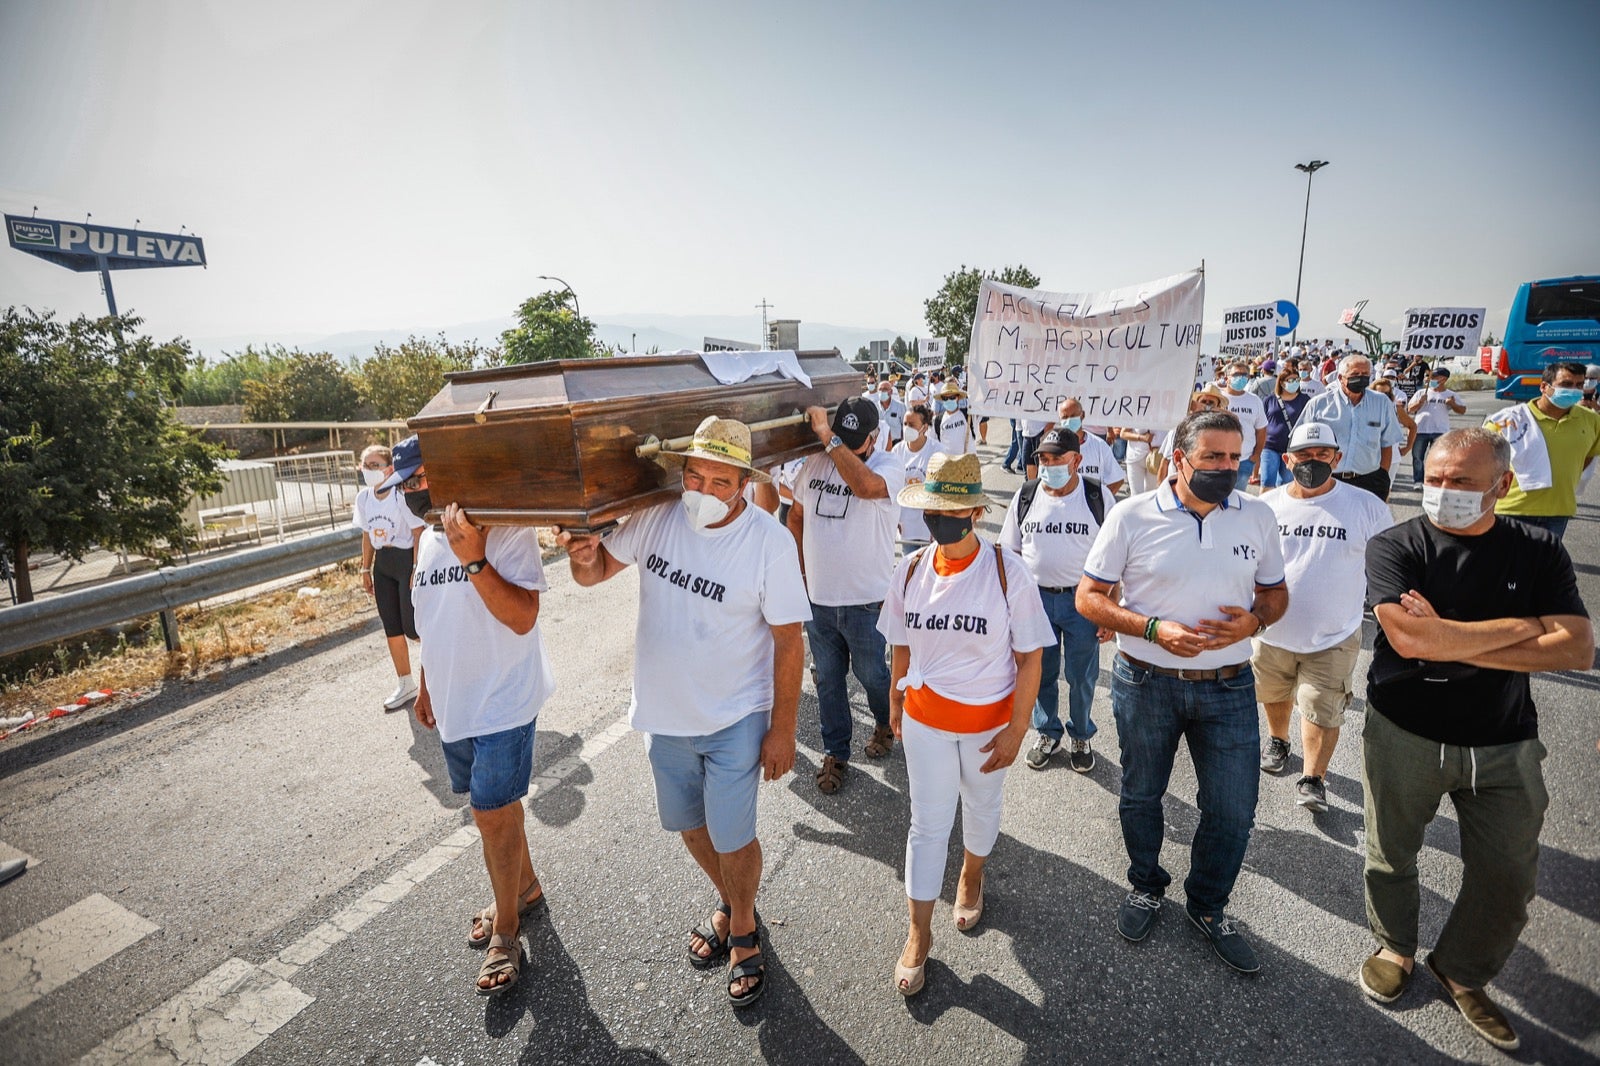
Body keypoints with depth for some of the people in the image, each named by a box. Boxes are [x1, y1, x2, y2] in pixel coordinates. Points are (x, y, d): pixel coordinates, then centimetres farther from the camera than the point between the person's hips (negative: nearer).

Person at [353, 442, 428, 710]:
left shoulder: (402, 495, -16)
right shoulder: (363, 497, 3)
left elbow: (418, 533, -16)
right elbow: (367, 535, 11)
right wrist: (366, 569, 11)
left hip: (407, 559, -7)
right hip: (382, 564, 7)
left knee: (412, 627, -6)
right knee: (391, 628, 12)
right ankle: (405, 685, 25)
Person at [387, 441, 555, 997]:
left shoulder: (507, 533, -18)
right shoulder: (428, 540, 7)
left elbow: (523, 618, -26)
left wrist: (474, 560, -33)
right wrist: (426, 685, 22)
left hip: (502, 701, -7)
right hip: (454, 702, 7)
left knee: (493, 815, 0)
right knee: (496, 805, 19)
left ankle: (505, 932, 21)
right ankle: (525, 888, 41)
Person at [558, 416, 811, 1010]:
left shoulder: (769, 541, -21)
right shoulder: (656, 518, -10)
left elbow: (788, 641, -16)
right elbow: (597, 571, 3)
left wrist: (783, 729, -13)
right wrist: (582, 556, -22)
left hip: (735, 720, -4)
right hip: (664, 713, 5)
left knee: (731, 837, 7)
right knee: (690, 825, 22)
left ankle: (743, 929, 38)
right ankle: (728, 903, 50)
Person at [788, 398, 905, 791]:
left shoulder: (889, 467, -13)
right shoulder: (814, 464, 0)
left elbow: (866, 486, -38)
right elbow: (796, 516, 14)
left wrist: (829, 438, -33)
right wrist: (800, 567, 10)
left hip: (865, 600, -4)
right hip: (818, 596, 4)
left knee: (870, 673, 15)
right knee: (828, 678, 16)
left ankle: (887, 724, 46)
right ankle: (835, 752, 34)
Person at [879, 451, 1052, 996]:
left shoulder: (1007, 572, -18)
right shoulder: (911, 570, -9)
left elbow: (1029, 658, -13)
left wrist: (1016, 729, -13)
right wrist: (896, 704, 12)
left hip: (988, 720, -1)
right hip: (925, 720, 1)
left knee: (981, 809, 22)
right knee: (927, 824, 9)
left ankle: (971, 877, 53)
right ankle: (918, 934, 26)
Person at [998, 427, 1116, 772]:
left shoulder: (1099, 497, -6)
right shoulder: (1025, 496, 1)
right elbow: (1010, 553, 7)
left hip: (1082, 601, -2)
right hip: (1036, 598, 2)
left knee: (1082, 676, 10)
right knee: (1040, 673, 14)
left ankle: (1081, 736, 35)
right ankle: (1048, 733, 37)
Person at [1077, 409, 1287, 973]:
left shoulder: (1258, 515, -1)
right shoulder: (1132, 515, -10)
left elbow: (1276, 593, 11)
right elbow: (1089, 597, -7)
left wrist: (1254, 620, -12)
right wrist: (1154, 629, -21)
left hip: (1228, 688, 2)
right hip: (1146, 684, -2)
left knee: (1233, 811, 9)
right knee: (1140, 797, 16)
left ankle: (1207, 904, 37)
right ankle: (1146, 884, 45)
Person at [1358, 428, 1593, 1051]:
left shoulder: (1538, 553, -2)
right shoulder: (1396, 548, -12)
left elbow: (1578, 649, -13)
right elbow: (1408, 638, -26)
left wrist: (1451, 641, -21)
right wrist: (1527, 626, -16)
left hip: (1504, 745, 3)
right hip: (1403, 736, -2)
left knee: (1509, 878, 13)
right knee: (1391, 857, 15)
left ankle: (1462, 973, 38)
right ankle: (1394, 948, 42)